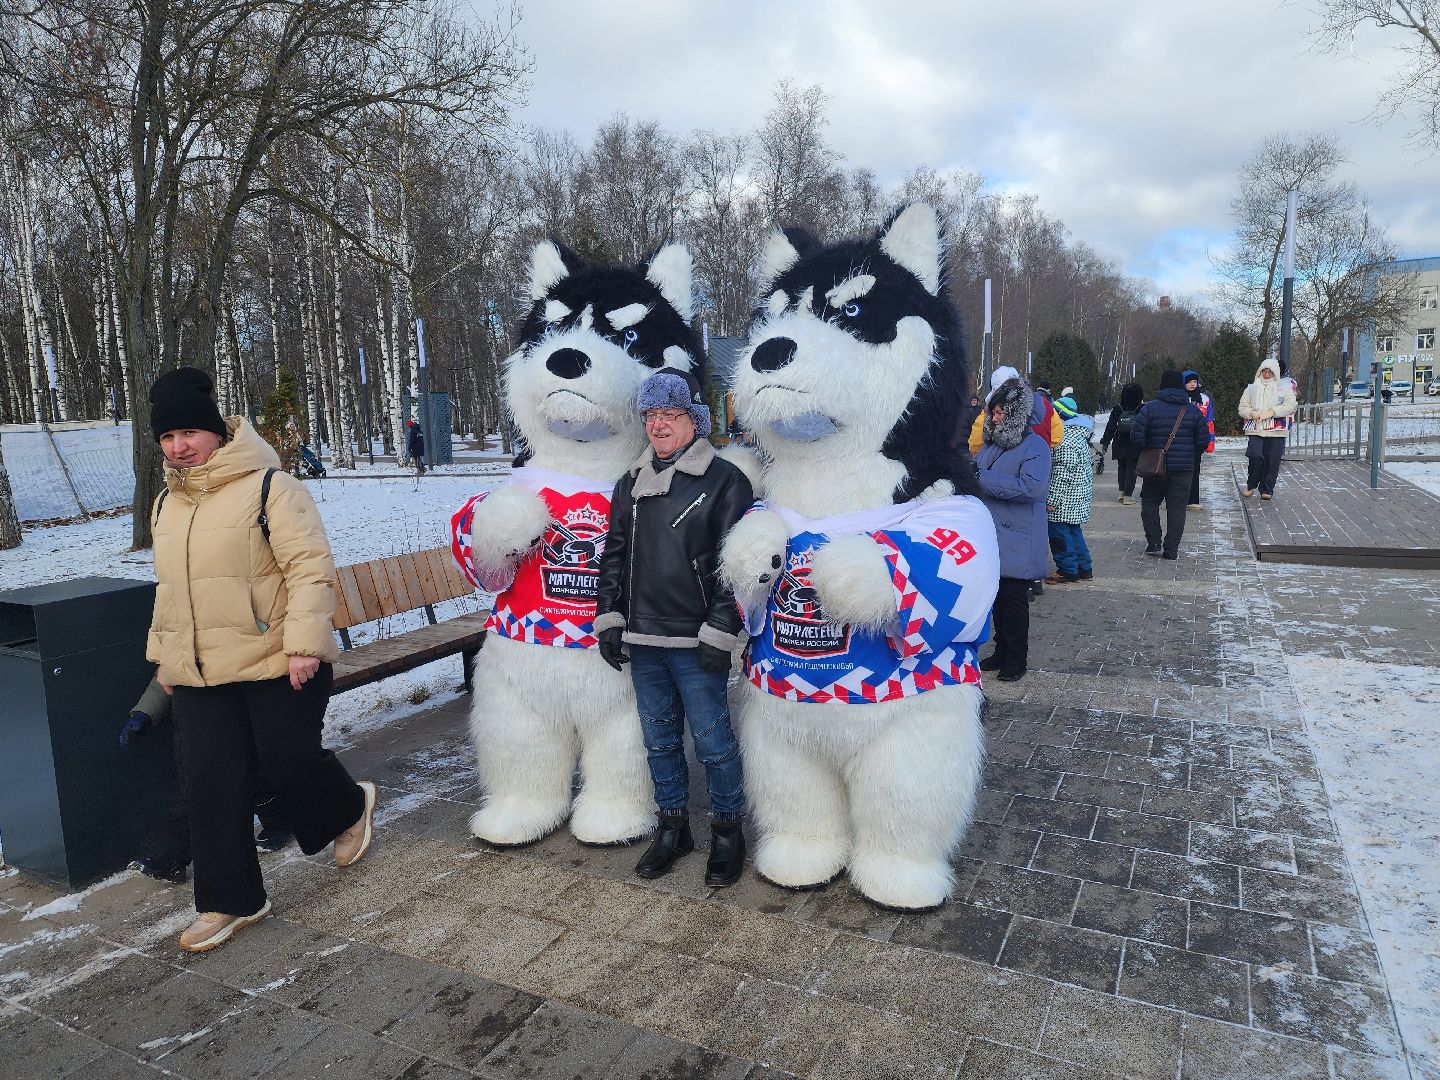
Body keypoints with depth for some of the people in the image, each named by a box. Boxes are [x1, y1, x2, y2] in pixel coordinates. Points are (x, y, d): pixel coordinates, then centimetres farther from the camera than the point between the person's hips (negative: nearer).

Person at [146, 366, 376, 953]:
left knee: (290, 761, 2)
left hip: (278, 664, -6)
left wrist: (304, 644, -24)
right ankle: (229, 901, 20)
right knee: (209, 784, 5)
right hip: (198, 675, 7)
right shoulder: (167, 503, 14)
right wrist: (162, 653, 25)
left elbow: (312, 567, -18)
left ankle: (350, 808, 35)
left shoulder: (268, 485, -11)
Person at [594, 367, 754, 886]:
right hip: (641, 638, 6)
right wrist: (609, 618, 9)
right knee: (658, 737, 15)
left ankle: (727, 830, 23)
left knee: (711, 739, 3)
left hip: (695, 643, -6)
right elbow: (614, 554, 17)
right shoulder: (631, 483, 12)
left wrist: (719, 633, -14)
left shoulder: (725, 481, -6)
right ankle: (672, 826, 31)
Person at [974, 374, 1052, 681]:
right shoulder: (992, 443, 10)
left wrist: (982, 479, -25)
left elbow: (1030, 487, -26)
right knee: (998, 596, 15)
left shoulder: (1035, 447, -12)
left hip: (1017, 541, -7)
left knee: (1014, 599, 2)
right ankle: (1002, 651, 28)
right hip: (991, 536, 7)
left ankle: (1017, 659, 15)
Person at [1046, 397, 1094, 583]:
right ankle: (1084, 568, 25)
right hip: (1079, 496, 10)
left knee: (1059, 532, -1)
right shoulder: (1078, 434, 12)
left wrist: (1051, 500, -21)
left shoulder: (1066, 442, -22)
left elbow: (1063, 475, -24)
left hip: (1065, 499, -10)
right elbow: (1088, 464, 21)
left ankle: (1068, 570, 7)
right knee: (1073, 531, 18)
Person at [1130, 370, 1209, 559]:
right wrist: (1192, 458, 17)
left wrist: (1147, 452, 4)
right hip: (1183, 468, 2)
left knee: (1150, 503, 14)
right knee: (1177, 508, 5)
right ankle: (1171, 549, 5)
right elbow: (1203, 439, 4)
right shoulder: (1193, 410, 2)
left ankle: (1154, 542, 8)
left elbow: (1136, 435, -12)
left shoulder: (1150, 408, -7)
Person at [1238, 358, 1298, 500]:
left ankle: (1267, 489, 13)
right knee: (1255, 456, -17)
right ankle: (1251, 485, 4)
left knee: (1272, 461, 0)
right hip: (1256, 430, 0)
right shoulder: (1251, 388, 13)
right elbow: (1242, 408, 10)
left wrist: (1271, 412, -15)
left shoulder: (1284, 388, 8)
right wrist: (1252, 413, -11)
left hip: (1276, 431, 0)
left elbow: (1290, 406, -4)